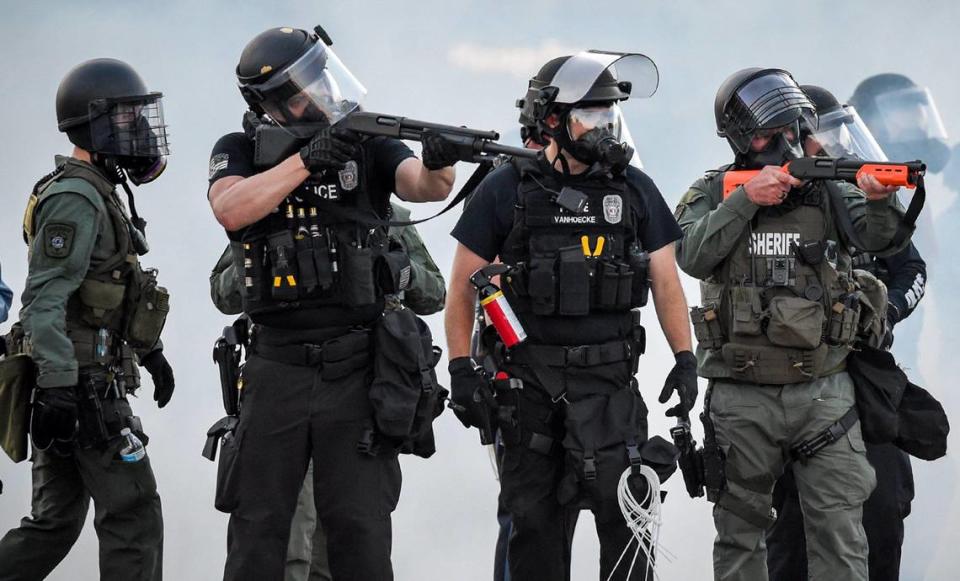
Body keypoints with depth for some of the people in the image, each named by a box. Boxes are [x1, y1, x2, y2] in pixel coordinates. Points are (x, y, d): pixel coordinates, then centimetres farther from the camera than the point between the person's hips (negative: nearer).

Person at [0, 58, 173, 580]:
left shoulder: (97, 194, 18)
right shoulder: (74, 199, -14)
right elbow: (46, 300, -22)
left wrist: (150, 351, 33)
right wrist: (55, 391, -27)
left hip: (74, 385, 10)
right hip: (82, 384, -10)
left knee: (54, 522, 12)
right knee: (133, 516, -7)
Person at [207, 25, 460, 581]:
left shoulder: (368, 145, 3)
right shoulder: (242, 152, 4)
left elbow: (423, 185, -15)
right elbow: (231, 208, -16)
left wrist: (439, 163, -38)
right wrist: (306, 160, -23)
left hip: (356, 369, -1)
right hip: (277, 370, 1)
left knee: (361, 532, -1)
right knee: (258, 529, 7)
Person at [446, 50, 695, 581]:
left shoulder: (634, 189, 8)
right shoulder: (507, 190, 1)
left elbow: (664, 279, 12)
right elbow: (464, 283, 3)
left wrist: (685, 358, 5)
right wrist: (461, 368, -4)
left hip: (609, 377, 0)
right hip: (528, 379, 0)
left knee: (622, 505, -15)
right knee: (535, 518, 5)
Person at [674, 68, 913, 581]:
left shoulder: (826, 188, 6)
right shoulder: (712, 194, 5)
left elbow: (879, 238, -9)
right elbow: (692, 256, -12)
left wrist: (880, 200, -30)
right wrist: (746, 200, -19)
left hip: (823, 390, 0)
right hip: (742, 398, 0)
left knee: (840, 538, -5)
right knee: (740, 531, 10)